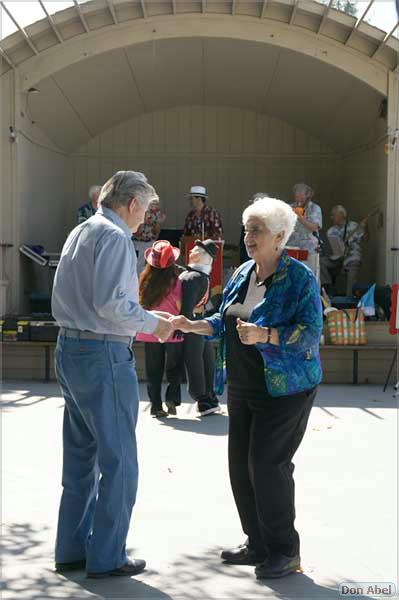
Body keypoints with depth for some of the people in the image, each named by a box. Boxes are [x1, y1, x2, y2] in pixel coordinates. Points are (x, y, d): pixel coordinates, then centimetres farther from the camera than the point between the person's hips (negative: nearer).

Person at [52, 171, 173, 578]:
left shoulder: (80, 232, 16)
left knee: (80, 457, 16)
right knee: (118, 461, 1)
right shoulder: (114, 237, -13)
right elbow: (111, 303, -23)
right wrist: (154, 322, -8)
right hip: (103, 356, -10)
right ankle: (106, 557, 8)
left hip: (69, 349, 10)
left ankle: (72, 549, 25)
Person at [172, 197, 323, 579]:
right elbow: (225, 321, 17)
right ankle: (258, 544, 23)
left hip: (284, 388, -8)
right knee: (241, 464, 9)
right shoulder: (242, 274, 10)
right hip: (242, 387, 8)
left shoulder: (299, 278, -12)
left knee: (267, 463, -8)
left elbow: (310, 332, -19)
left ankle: (285, 551, 8)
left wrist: (265, 335, -30)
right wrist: (191, 325, 1)